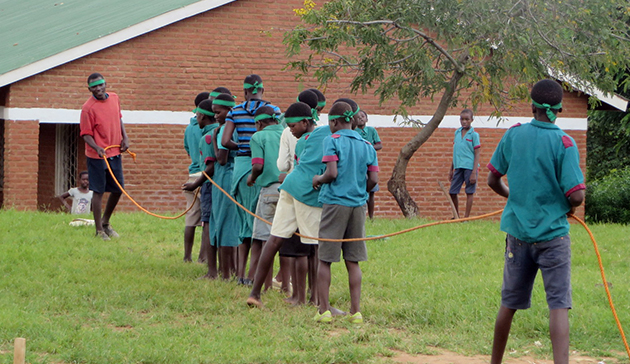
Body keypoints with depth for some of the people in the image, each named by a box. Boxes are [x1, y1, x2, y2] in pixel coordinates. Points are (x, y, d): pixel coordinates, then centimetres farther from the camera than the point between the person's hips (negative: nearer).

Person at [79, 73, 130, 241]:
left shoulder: (114, 98, 4)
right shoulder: (88, 108, -15)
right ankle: (99, 230, 8)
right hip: (97, 156, -6)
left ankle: (106, 222, 31)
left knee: (118, 189, 11)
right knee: (98, 191, -1)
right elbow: (86, 134, -13)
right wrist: (97, 148, -28)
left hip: (115, 153, 6)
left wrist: (124, 136, 8)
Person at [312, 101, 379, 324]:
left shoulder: (332, 141, -6)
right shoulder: (367, 146, 8)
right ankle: (355, 311, 4)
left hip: (335, 203, -4)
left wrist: (318, 179, 3)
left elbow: (332, 173, -16)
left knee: (325, 259, 3)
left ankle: (324, 310, 1)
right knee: (353, 261, 7)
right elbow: (373, 180, 3)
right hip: (358, 205, 4)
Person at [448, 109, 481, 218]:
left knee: (469, 192, 1)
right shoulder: (457, 133, 12)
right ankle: (456, 216, 19)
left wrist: (474, 173, -12)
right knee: (452, 192, 5)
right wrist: (451, 170, 20)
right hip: (458, 167, 5)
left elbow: (477, 154, -5)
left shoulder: (474, 135, -3)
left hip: (469, 167, -5)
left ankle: (466, 217, 6)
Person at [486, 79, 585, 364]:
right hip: (553, 233, -4)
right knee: (558, 304, -5)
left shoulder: (513, 135, -1)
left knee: (509, 304, 15)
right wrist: (567, 207, 6)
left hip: (518, 231, 4)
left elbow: (493, 181, 7)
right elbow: (576, 196, -16)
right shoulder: (564, 143, -12)